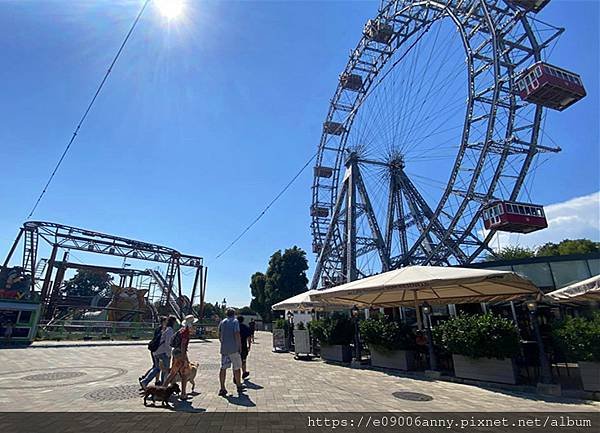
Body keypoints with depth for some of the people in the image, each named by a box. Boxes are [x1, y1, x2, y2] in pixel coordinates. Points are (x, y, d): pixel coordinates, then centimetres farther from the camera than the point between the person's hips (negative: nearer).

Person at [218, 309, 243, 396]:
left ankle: (222, 389, 8)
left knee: (223, 368, 8)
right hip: (234, 348, -5)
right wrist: (240, 346, -7)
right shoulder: (235, 321, -6)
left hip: (224, 348, 5)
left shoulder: (222, 322, 11)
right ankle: (239, 387, 15)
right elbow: (237, 335, -14)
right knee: (236, 368, 6)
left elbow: (219, 336, 13)